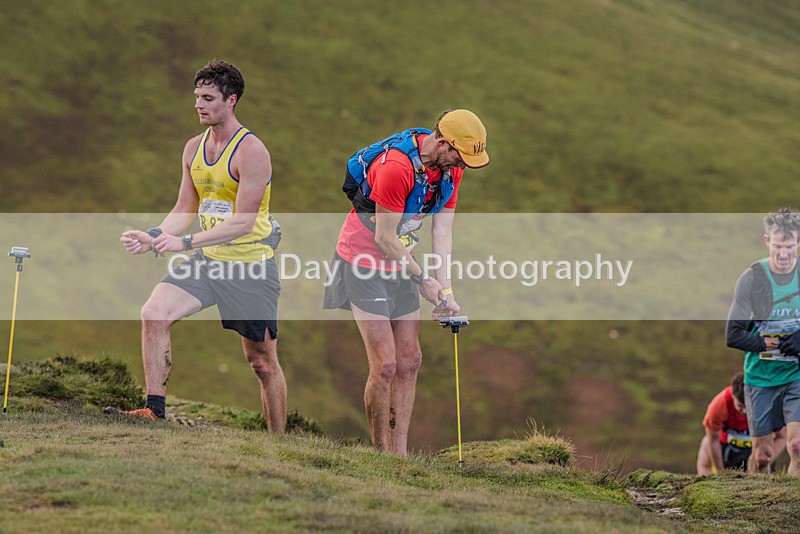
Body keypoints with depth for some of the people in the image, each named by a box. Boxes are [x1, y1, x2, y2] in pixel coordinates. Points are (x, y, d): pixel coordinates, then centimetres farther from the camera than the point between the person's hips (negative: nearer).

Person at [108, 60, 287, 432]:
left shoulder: (251, 151, -16)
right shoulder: (194, 148, 7)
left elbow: (243, 221, -22)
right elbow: (185, 210, 13)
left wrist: (185, 243, -29)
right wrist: (153, 238, -7)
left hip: (251, 266, -6)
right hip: (206, 261, 6)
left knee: (262, 362, 3)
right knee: (153, 314, -17)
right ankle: (154, 410, -14)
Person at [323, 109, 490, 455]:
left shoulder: (451, 168, -3)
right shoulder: (396, 167, -29)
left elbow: (442, 231, -2)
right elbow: (385, 238, -22)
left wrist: (444, 290, -9)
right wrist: (422, 279, -12)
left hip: (400, 262, 8)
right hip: (363, 260, -8)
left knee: (409, 361, 4)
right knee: (385, 365, -11)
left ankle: (399, 453, 9)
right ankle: (381, 455, -2)